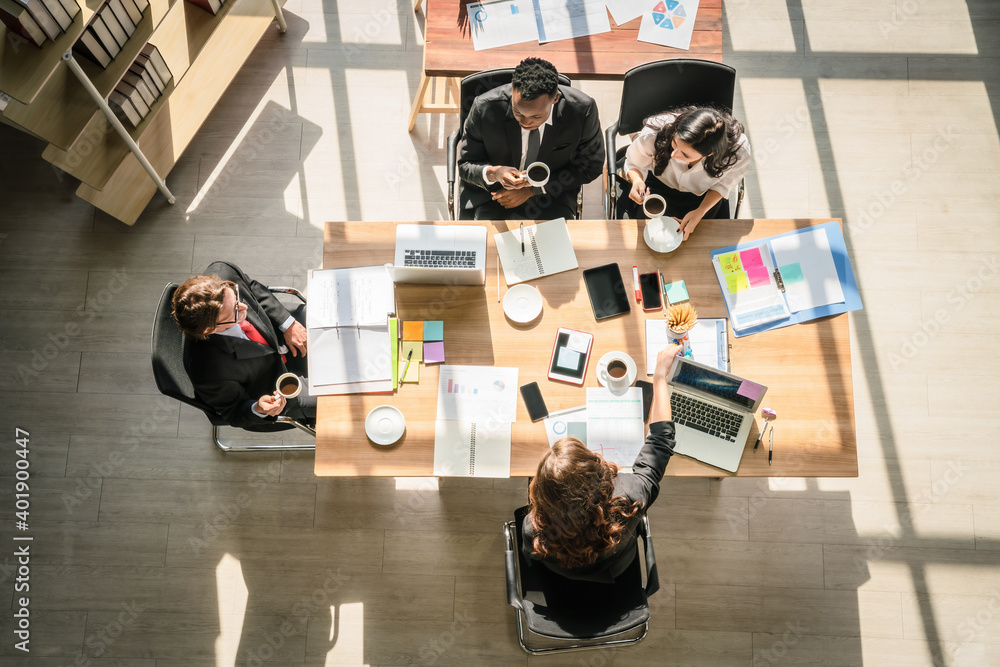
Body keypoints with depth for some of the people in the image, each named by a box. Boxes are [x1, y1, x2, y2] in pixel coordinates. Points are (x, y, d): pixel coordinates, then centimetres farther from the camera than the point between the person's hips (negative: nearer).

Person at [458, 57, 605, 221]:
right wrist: (493, 173, -29)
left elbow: (590, 167, -2)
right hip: (492, 193, -1)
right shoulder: (484, 107, -17)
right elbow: (465, 165, -3)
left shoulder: (582, 110, -17)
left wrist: (531, 190, -10)